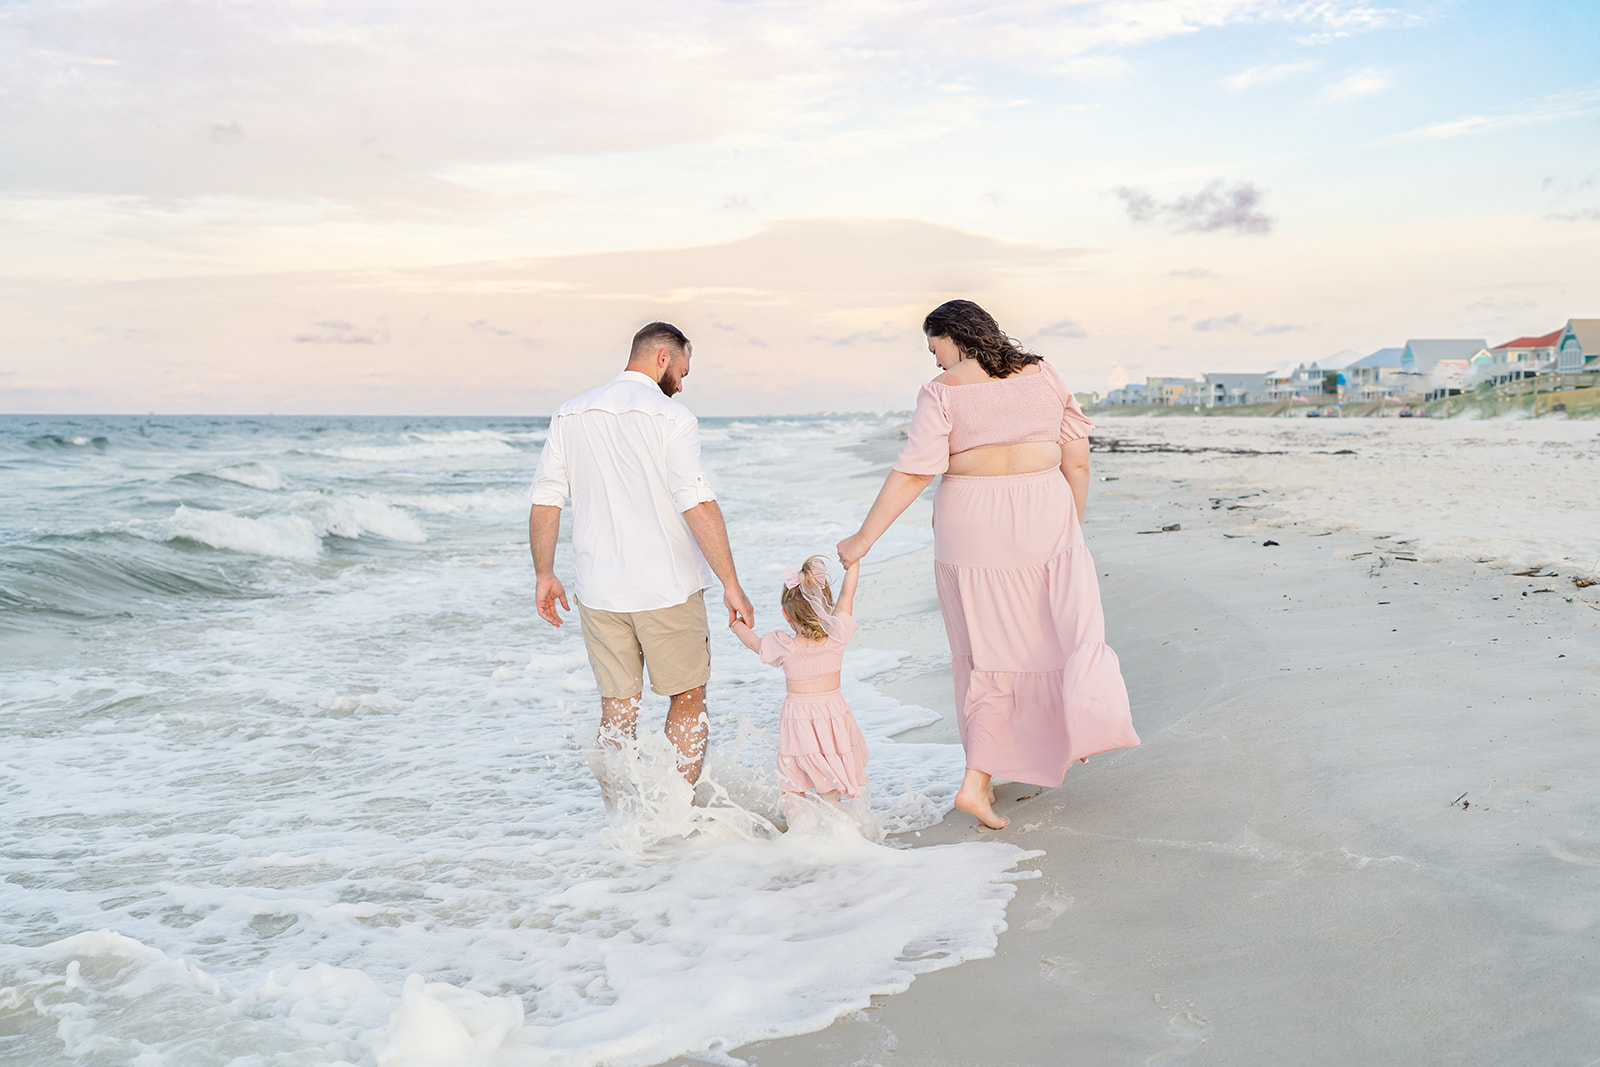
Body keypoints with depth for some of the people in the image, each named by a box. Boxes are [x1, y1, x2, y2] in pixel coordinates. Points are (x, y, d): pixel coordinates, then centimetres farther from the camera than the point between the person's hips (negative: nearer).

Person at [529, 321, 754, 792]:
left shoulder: (570, 414, 7)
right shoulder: (671, 417, -9)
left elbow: (545, 501, 7)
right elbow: (699, 506, -18)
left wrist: (545, 575, 16)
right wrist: (731, 585, -15)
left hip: (598, 591, 4)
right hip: (668, 588, -4)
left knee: (617, 711, 12)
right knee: (688, 701, 12)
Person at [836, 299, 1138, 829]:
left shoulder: (944, 392, -5)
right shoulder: (1045, 375, 7)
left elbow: (911, 474, -11)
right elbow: (1077, 460, 8)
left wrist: (864, 538, -8)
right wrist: (1070, 527, 19)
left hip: (970, 522, -1)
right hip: (1043, 515, 1)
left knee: (989, 643, 9)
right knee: (1064, 622, 17)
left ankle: (980, 779, 14)